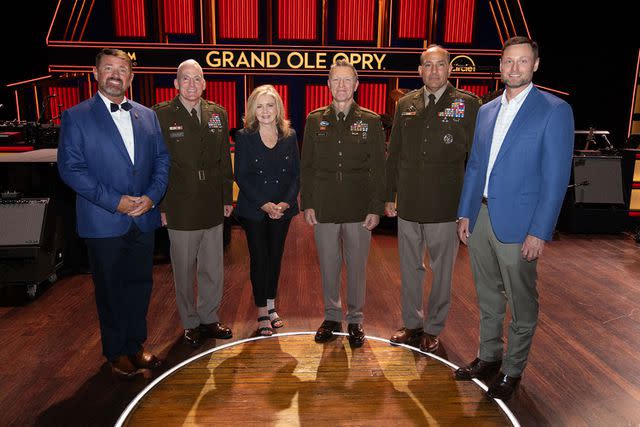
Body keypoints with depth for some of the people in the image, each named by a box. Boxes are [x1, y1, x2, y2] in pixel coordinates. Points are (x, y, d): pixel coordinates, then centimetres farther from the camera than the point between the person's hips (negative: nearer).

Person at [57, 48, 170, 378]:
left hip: (143, 219, 4)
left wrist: (152, 196, -9)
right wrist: (114, 201, -16)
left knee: (140, 284, 13)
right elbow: (70, 168, -9)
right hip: (103, 222, -3)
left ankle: (135, 345, 31)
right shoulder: (76, 116, -3)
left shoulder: (147, 116, 9)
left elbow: (162, 159, 7)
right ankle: (116, 352, 28)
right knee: (110, 290, 9)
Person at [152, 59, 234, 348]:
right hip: (180, 210, -3)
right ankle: (191, 324, 28)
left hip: (213, 208, 4)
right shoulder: (160, 115, -5)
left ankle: (209, 318, 33)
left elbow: (224, 160, 10)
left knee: (214, 270, 13)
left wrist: (227, 197, 8)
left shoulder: (218, 114, 7)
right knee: (184, 271, 9)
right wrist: (160, 206, -7)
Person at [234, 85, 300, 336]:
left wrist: (285, 203, -12)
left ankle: (271, 305, 27)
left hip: (282, 208, 3)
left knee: (276, 256, 11)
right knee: (259, 258, 3)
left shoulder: (289, 136, 4)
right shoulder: (244, 137, -4)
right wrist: (264, 204, -16)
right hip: (253, 209, -2)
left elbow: (295, 174, 2)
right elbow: (241, 176, -8)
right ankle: (262, 312, 17)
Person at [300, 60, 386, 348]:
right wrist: (307, 203, 1)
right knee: (328, 265, 10)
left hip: (358, 208, -1)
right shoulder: (315, 120, 7)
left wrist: (376, 208, -5)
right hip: (324, 208, 2)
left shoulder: (371, 121, 3)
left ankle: (355, 320, 25)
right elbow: (306, 166, 7)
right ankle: (332, 317, 28)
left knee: (357, 265, 8)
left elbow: (378, 168, 1)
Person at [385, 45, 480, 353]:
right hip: (408, 204, 3)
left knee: (441, 270, 9)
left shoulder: (467, 104, -2)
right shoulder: (405, 104, 8)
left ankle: (433, 329, 27)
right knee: (409, 267, 14)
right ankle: (412, 324, 31)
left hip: (445, 206, -3)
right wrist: (389, 196, 10)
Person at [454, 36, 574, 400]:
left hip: (517, 223, -5)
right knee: (488, 298, 18)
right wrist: (465, 213, 9)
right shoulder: (486, 111, 12)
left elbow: (556, 176, -11)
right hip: (480, 219, 6)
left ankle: (512, 371, 27)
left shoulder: (554, 110, -6)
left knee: (522, 303, 9)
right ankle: (488, 358, 35)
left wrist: (540, 232, -15)